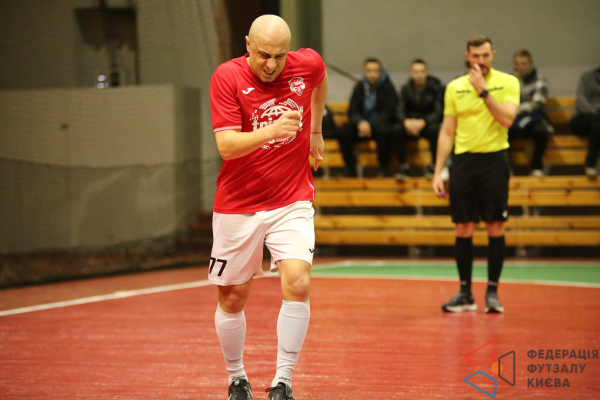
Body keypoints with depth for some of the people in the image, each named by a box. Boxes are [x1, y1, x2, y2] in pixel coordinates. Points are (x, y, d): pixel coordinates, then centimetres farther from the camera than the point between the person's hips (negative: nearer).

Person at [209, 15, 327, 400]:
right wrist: (271, 130, -38)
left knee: (297, 283, -20)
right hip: (238, 206, -1)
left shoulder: (309, 65, -6)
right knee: (232, 299, 8)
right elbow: (226, 145, -22)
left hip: (292, 201, 1)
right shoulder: (227, 76, -13)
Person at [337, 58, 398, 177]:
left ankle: (383, 169, -23)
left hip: (379, 124, -3)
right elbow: (352, 111, 4)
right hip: (362, 124, 3)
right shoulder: (360, 87, 7)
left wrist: (371, 125, -22)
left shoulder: (387, 87, -4)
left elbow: (389, 112, -10)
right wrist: (360, 122, -19)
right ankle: (350, 168, -16)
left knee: (384, 130, -38)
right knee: (343, 131, -24)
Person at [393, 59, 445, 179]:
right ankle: (403, 166, -21)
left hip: (429, 123, -2)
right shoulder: (406, 89, 3)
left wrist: (423, 122, -29)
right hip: (411, 123, 2)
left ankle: (433, 166, -22)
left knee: (435, 129, -37)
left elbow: (439, 112, -13)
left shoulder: (436, 87, -6)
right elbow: (400, 111, -3)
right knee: (397, 129, -29)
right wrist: (406, 121, -28)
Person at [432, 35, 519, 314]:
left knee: (495, 227, -1)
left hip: (494, 159, -2)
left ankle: (492, 292, 7)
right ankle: (465, 293, 11)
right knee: (463, 229, 3)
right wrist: (438, 172, 6)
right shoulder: (454, 88, 9)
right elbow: (447, 133, 11)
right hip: (463, 161, 2)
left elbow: (507, 119, -15)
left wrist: (483, 90, -18)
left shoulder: (508, 82, 0)